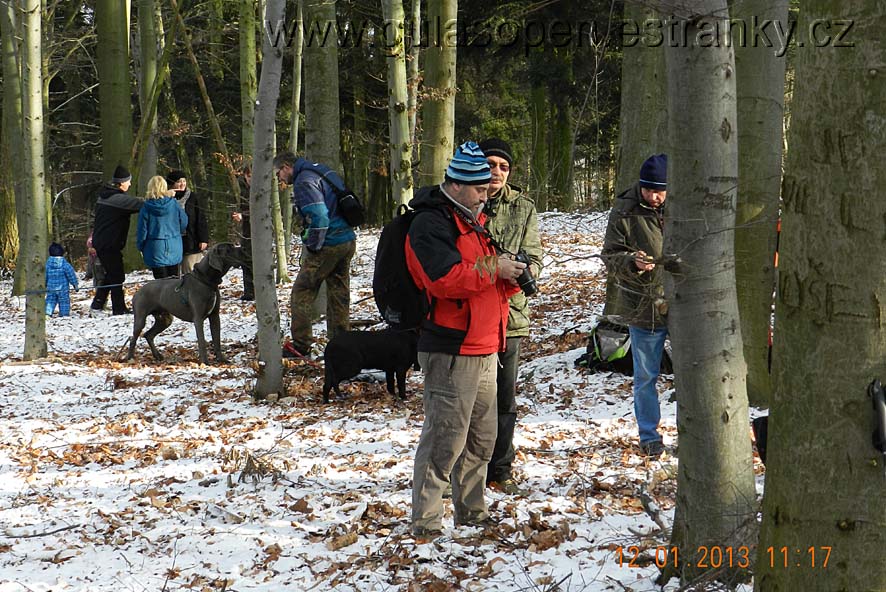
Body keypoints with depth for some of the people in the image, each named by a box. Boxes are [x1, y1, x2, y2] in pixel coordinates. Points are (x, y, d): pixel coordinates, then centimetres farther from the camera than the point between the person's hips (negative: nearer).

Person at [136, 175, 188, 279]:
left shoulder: (146, 207, -11)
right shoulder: (174, 204, -6)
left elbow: (142, 229, -5)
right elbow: (184, 223, 5)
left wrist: (141, 247, 10)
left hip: (156, 250, -2)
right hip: (174, 250, 2)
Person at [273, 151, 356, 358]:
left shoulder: (304, 181, -12)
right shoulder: (325, 172, 17)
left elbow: (318, 215, -23)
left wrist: (312, 246, -13)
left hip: (327, 245, -9)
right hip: (348, 242, 9)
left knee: (301, 294, 0)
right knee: (339, 294, 14)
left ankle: (300, 345, 1)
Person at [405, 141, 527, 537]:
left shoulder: (473, 221, 20)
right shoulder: (431, 224, -11)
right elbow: (446, 278, -24)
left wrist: (510, 278, 3)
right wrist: (494, 269, -16)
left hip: (484, 348, 10)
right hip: (451, 351, -10)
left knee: (481, 438, 15)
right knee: (445, 438, -9)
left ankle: (471, 513, 27)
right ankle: (425, 522, -3)